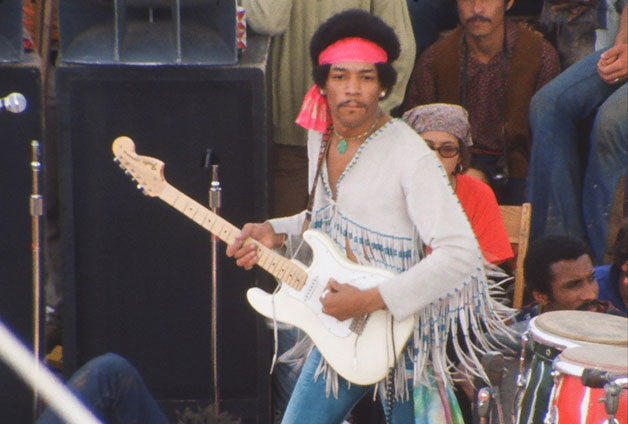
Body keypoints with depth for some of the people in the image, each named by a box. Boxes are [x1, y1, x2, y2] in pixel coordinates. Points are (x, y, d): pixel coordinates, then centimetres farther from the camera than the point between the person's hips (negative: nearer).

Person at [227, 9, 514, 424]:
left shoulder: (409, 154, -22)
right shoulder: (321, 138, 2)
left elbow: (460, 253, -28)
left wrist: (369, 301, -28)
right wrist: (276, 231, 0)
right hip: (339, 327, 7)